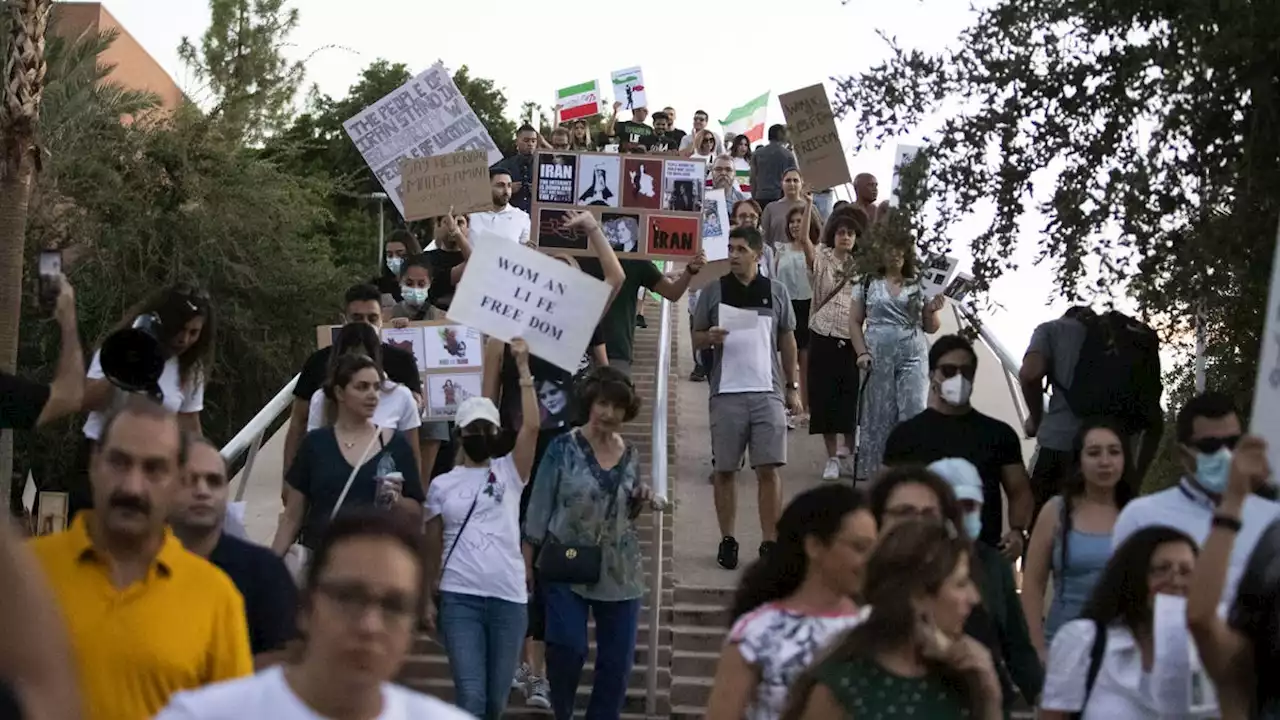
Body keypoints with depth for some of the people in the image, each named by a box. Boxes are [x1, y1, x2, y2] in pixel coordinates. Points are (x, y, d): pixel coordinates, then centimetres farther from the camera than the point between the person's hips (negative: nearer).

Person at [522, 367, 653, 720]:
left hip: (620, 572, 4)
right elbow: (540, 506, -3)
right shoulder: (563, 448, -4)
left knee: (618, 661, 4)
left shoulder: (631, 455, 8)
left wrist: (640, 502, -2)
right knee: (567, 647, -16)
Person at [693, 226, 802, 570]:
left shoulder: (776, 292, 8)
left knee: (768, 469, -2)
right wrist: (711, 337, -13)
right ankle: (727, 540, 14)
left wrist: (793, 387, 11)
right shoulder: (714, 291, 5)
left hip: (768, 392, 0)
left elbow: (787, 341, 14)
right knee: (725, 470, 5)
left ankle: (769, 542, 2)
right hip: (726, 393, 0)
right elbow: (696, 337, 10)